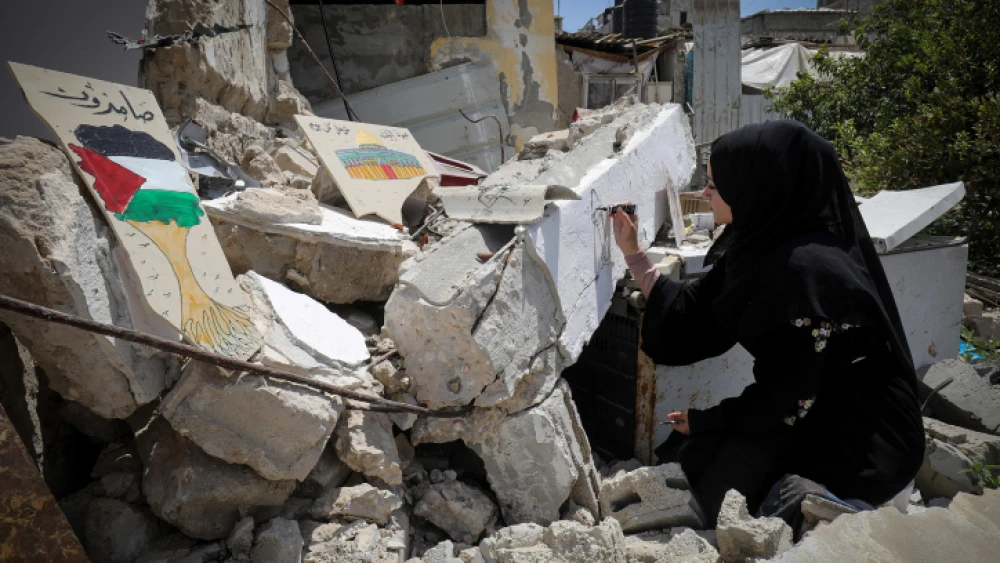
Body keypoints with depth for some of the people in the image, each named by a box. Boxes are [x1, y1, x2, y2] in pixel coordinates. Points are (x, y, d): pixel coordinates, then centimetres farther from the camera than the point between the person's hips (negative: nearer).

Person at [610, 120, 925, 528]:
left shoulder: (804, 270, -29)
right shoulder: (762, 247, -3)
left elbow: (787, 402, -25)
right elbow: (692, 316, 3)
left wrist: (702, 420, -9)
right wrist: (632, 252, 3)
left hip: (860, 445, -8)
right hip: (819, 416, 8)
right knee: (678, 455, 7)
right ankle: (806, 495, 11)